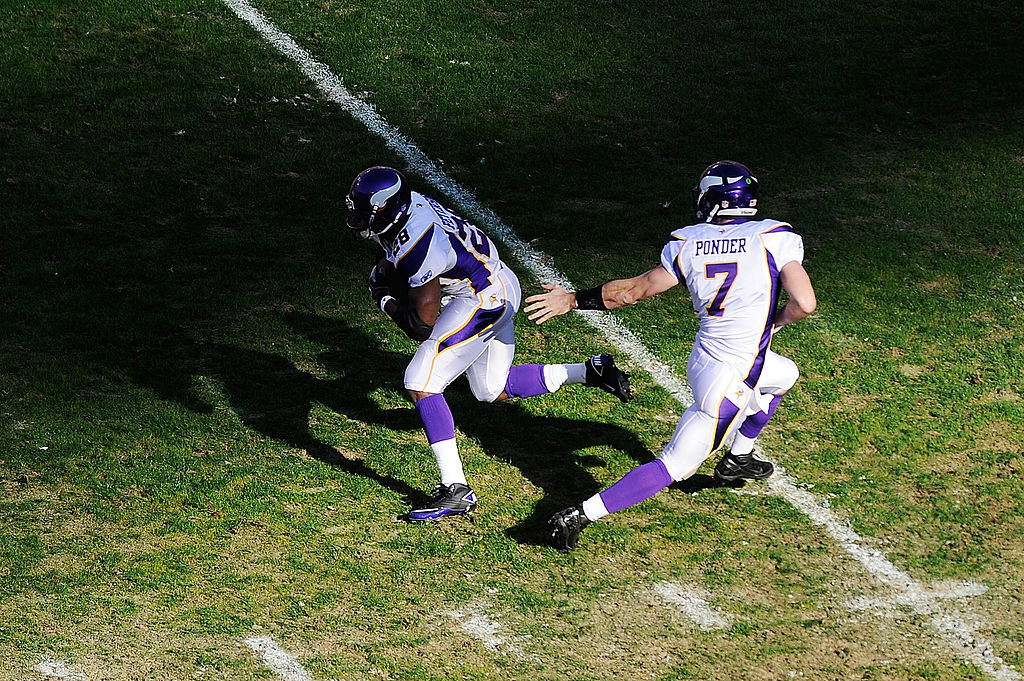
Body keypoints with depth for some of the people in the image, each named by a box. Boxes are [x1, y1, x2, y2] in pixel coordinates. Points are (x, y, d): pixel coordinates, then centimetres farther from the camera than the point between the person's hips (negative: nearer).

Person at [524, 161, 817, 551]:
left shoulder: (687, 244, -2)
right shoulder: (775, 238, -14)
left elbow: (636, 289, 4)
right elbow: (804, 304, -20)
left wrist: (572, 299, 18)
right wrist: (774, 322, 2)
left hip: (704, 357, 6)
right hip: (730, 381, -6)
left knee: (785, 376, 34)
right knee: (674, 468, 1)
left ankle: (738, 460, 46)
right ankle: (580, 516, -10)